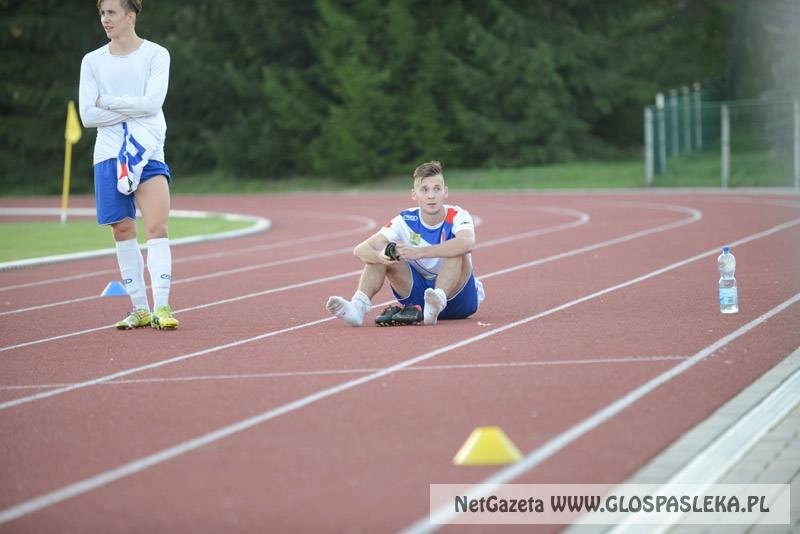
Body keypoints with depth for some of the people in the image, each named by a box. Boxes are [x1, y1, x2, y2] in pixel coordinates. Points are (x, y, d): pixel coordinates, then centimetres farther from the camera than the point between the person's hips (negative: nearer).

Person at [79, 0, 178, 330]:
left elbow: (152, 103, -13)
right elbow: (87, 116, -1)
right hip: (109, 154, 3)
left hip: (148, 154, -3)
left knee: (157, 228, -14)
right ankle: (140, 308, 12)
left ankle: (161, 306, -16)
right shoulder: (93, 61, 8)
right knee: (123, 231, 5)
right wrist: (132, 110, -9)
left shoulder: (156, 55, 0)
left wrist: (106, 101, -7)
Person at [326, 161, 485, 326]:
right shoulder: (406, 220, -6)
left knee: (456, 251, -30)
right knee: (379, 251, -15)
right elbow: (360, 249, -16)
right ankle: (357, 307, -33)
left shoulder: (457, 216, -15)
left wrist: (419, 252, -47)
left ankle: (436, 305, -51)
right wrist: (380, 256, -41)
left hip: (457, 296, -3)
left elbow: (467, 243, -41)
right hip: (418, 292, 3)